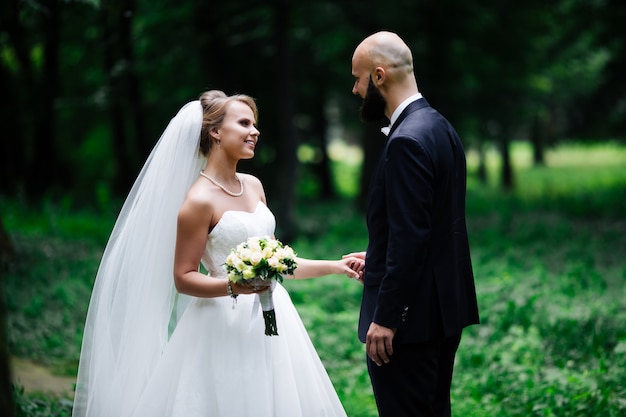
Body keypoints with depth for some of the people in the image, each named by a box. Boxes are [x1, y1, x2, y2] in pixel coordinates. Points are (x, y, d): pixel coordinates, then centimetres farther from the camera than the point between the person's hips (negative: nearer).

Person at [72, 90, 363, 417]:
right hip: (228, 327, -7)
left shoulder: (253, 186, 9)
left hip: (269, 319, 7)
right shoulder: (200, 200, -13)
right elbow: (183, 279, -11)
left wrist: (334, 266, 13)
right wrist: (233, 287, -25)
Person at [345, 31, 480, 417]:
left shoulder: (407, 140, -19)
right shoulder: (440, 127, 12)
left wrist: (385, 317, -20)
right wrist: (378, 259, 21)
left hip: (412, 315, -10)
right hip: (446, 309, 10)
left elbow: (410, 235, -23)